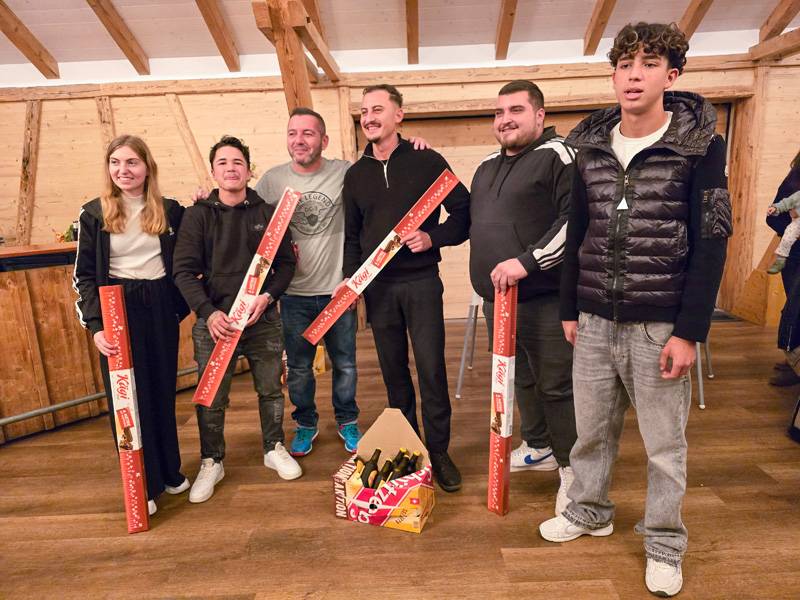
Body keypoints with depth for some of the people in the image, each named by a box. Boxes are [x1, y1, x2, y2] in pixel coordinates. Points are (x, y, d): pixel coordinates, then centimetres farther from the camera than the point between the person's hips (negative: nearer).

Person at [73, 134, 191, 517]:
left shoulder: (170, 210, 2)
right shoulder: (94, 214, -2)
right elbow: (84, 275, -1)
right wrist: (95, 326, -10)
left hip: (160, 308, 2)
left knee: (163, 390, 12)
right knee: (126, 394, 4)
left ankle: (169, 471, 30)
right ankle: (143, 485, 18)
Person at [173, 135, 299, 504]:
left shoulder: (268, 212, 4)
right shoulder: (198, 215, 1)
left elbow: (286, 262, 4)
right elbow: (184, 270, -4)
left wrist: (267, 297, -13)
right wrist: (208, 312, -17)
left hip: (262, 318, 1)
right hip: (214, 320, -1)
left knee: (271, 389, 12)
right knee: (210, 398, 6)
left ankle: (274, 449, 34)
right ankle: (211, 463, 27)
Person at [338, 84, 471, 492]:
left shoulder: (427, 161, 1)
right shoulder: (356, 174, 12)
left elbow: (464, 211, 0)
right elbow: (352, 234, 14)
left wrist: (433, 237, -15)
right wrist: (349, 277, 2)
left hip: (421, 281, -3)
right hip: (377, 286, 4)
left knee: (431, 370, -2)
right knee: (393, 372, 10)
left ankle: (438, 452, 15)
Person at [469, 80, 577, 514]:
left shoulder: (558, 156, -8)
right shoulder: (487, 166, 16)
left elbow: (575, 220, -19)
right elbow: (470, 220, 27)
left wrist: (527, 261, -24)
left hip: (543, 299, -7)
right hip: (495, 298, 8)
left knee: (556, 385, 1)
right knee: (521, 379, 19)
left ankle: (572, 467, 19)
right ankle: (538, 448, 37)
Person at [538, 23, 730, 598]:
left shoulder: (700, 144, -4)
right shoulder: (589, 147, 7)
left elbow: (711, 243, -8)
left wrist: (690, 331, -12)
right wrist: (569, 309, 11)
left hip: (660, 325, -3)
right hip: (595, 320, 4)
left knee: (665, 443, 10)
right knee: (591, 428, 16)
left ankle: (665, 543, 31)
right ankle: (590, 510, 39)